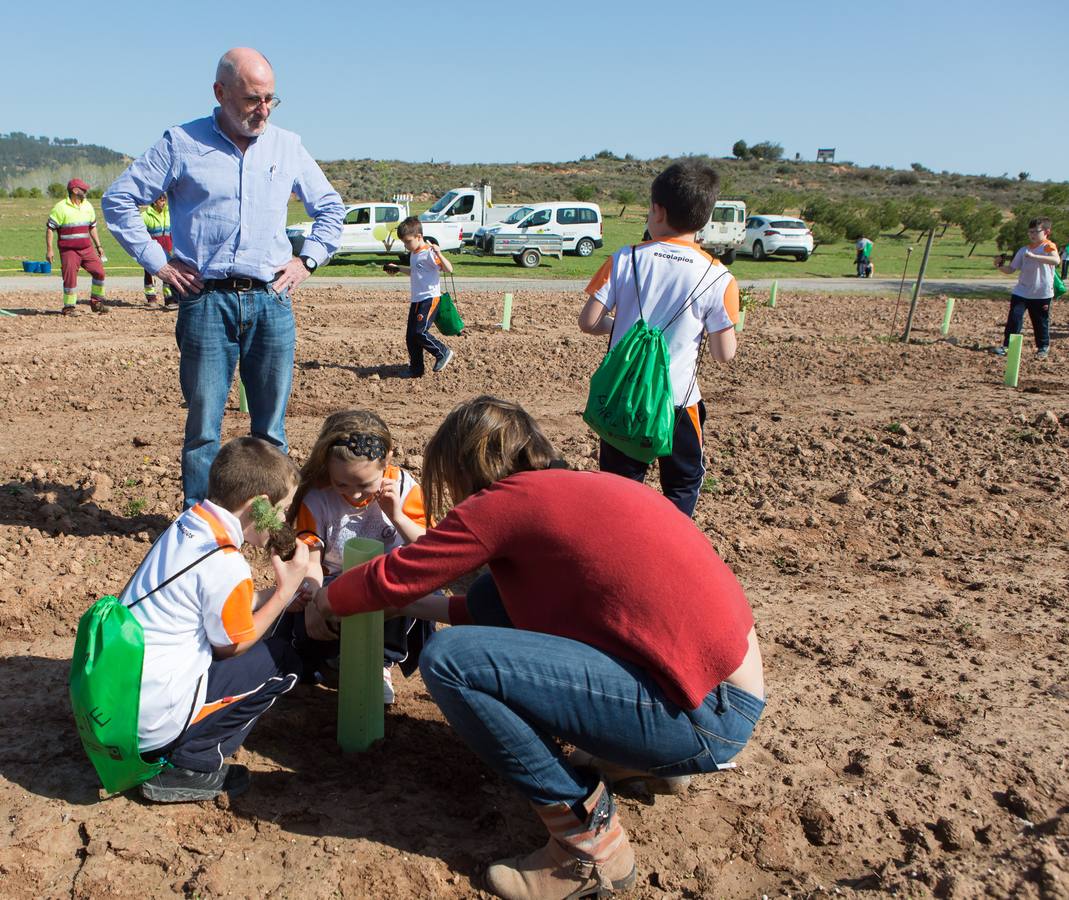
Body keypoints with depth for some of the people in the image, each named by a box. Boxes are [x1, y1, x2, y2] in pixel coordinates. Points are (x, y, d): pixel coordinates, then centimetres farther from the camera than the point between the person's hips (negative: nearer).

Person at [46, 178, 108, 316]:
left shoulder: (88, 206, 9)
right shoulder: (61, 207, -9)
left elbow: (92, 227, 20)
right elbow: (49, 228, -7)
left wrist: (98, 246, 16)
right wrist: (49, 250, -12)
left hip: (87, 248, 5)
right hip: (68, 250, -5)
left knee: (99, 272, -4)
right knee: (70, 278, -6)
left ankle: (96, 302, 10)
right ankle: (69, 307, 6)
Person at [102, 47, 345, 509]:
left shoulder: (288, 146, 12)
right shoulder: (181, 143, 3)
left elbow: (331, 208, 23)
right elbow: (119, 200, 7)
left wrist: (308, 260, 11)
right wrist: (157, 262, 0)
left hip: (272, 301, 3)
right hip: (206, 301, -2)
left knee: (270, 425, 7)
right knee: (203, 423, 0)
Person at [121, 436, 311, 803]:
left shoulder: (187, 524, 4)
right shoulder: (225, 566, -22)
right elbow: (232, 645, -6)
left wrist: (276, 591, 9)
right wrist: (286, 590, 0)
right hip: (154, 717, -9)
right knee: (282, 661, -1)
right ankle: (189, 764, 0)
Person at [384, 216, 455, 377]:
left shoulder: (429, 253, -13)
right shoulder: (413, 254, 15)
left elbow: (449, 269, -20)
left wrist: (439, 254, -33)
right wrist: (398, 269, 27)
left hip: (430, 298, -9)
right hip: (416, 300, 9)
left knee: (419, 332, -17)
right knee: (410, 336, 6)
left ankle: (443, 353, 2)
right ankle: (416, 368, 15)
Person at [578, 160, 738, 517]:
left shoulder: (624, 260, -7)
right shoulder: (718, 278, -9)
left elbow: (588, 321, -7)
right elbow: (724, 353, -6)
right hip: (678, 399, -1)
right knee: (683, 487, 18)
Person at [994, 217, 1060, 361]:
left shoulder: (1048, 246, -8)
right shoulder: (1024, 250, 7)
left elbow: (1056, 260, -30)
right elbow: (1011, 269, 8)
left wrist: (1033, 256, -37)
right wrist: (999, 266, -12)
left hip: (1042, 294, -3)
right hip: (1021, 292, 3)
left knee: (1041, 322, 8)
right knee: (1014, 318, -6)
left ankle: (1043, 347, 26)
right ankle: (1007, 345, 2)